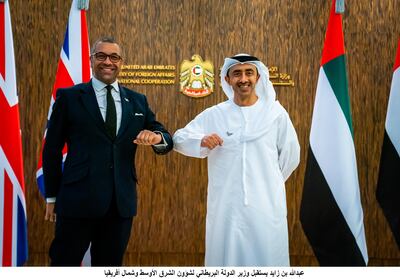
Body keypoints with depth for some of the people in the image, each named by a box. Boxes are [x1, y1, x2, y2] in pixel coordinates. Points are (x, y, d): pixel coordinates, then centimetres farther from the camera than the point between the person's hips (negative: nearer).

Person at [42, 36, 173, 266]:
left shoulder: (138, 101, 11)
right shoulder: (69, 97, 2)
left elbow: (167, 141, 11)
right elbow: (52, 149, 4)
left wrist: (156, 138, -13)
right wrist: (52, 196, 3)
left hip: (122, 202, 3)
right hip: (78, 201, -3)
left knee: (110, 266, 14)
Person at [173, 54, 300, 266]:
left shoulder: (276, 113, 2)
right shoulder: (213, 115, 2)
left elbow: (291, 155, 11)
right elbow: (179, 138, 2)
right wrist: (201, 142, -18)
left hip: (266, 205, 0)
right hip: (225, 205, 0)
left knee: (267, 258, 7)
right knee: (225, 258, 9)